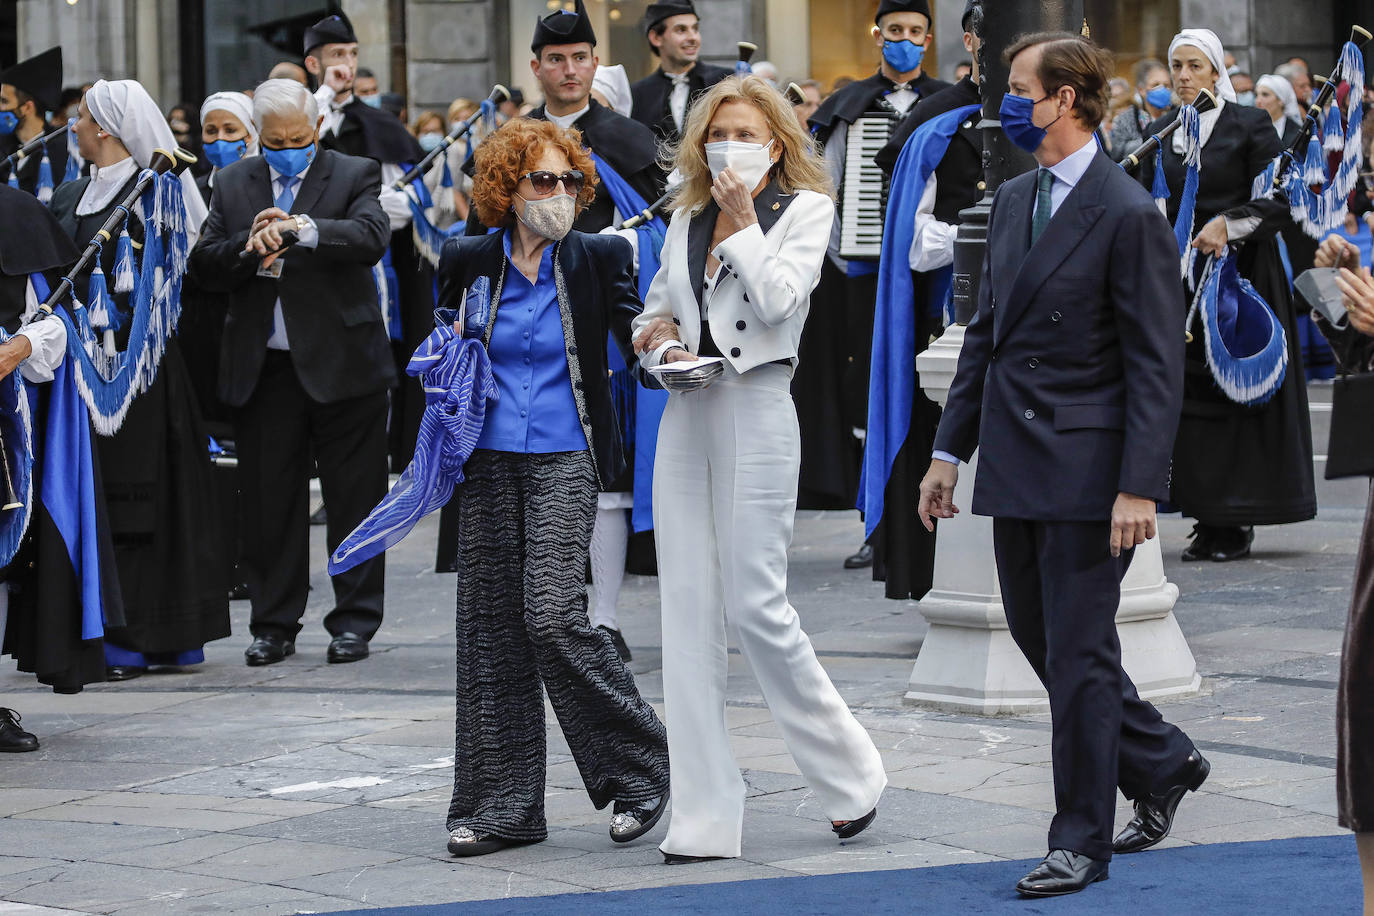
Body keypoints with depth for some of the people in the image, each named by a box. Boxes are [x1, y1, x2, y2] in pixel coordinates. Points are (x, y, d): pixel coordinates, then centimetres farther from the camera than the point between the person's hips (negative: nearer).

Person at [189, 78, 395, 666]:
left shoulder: (355, 176, 1)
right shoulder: (233, 186, 11)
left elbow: (371, 236, -19)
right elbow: (204, 268, 3)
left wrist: (306, 230, -35)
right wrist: (249, 246, -16)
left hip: (342, 367, -3)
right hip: (263, 370, 3)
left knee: (353, 500, 2)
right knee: (268, 502, 6)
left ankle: (354, 621, 12)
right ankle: (274, 625, 15)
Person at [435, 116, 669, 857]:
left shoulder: (597, 259, -2)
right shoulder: (468, 263, 5)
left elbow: (636, 338, -4)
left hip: (563, 461, -4)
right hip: (488, 459, 4)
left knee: (552, 616, -16)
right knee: (490, 627, 4)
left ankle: (641, 768, 2)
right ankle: (501, 807, 11)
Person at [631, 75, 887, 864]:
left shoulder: (805, 209, 1)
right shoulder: (686, 219, 15)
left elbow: (780, 299, -13)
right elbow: (655, 312, 23)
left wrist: (743, 219, -8)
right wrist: (662, 343, 1)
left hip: (756, 408, -6)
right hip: (686, 414, 6)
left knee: (755, 603, -9)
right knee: (688, 612, 1)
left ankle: (850, 771, 11)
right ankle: (705, 819, 4)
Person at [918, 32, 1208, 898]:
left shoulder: (1129, 216, -13)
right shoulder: (1013, 201, 12)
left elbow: (1156, 364, -14)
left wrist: (1138, 486, -19)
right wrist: (952, 447, 12)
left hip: (1087, 469, -8)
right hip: (1017, 464, 8)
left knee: (1078, 654, -1)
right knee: (1039, 639, 15)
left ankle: (1082, 840, 9)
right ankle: (1163, 763, 33)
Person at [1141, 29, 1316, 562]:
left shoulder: (1250, 126, -3)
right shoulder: (1159, 133, 12)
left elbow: (1280, 203, -7)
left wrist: (1228, 224, -18)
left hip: (1240, 276, -4)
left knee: (1234, 393, -5)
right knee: (1186, 393, -1)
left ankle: (1235, 523, -1)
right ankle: (1209, 518, 4)